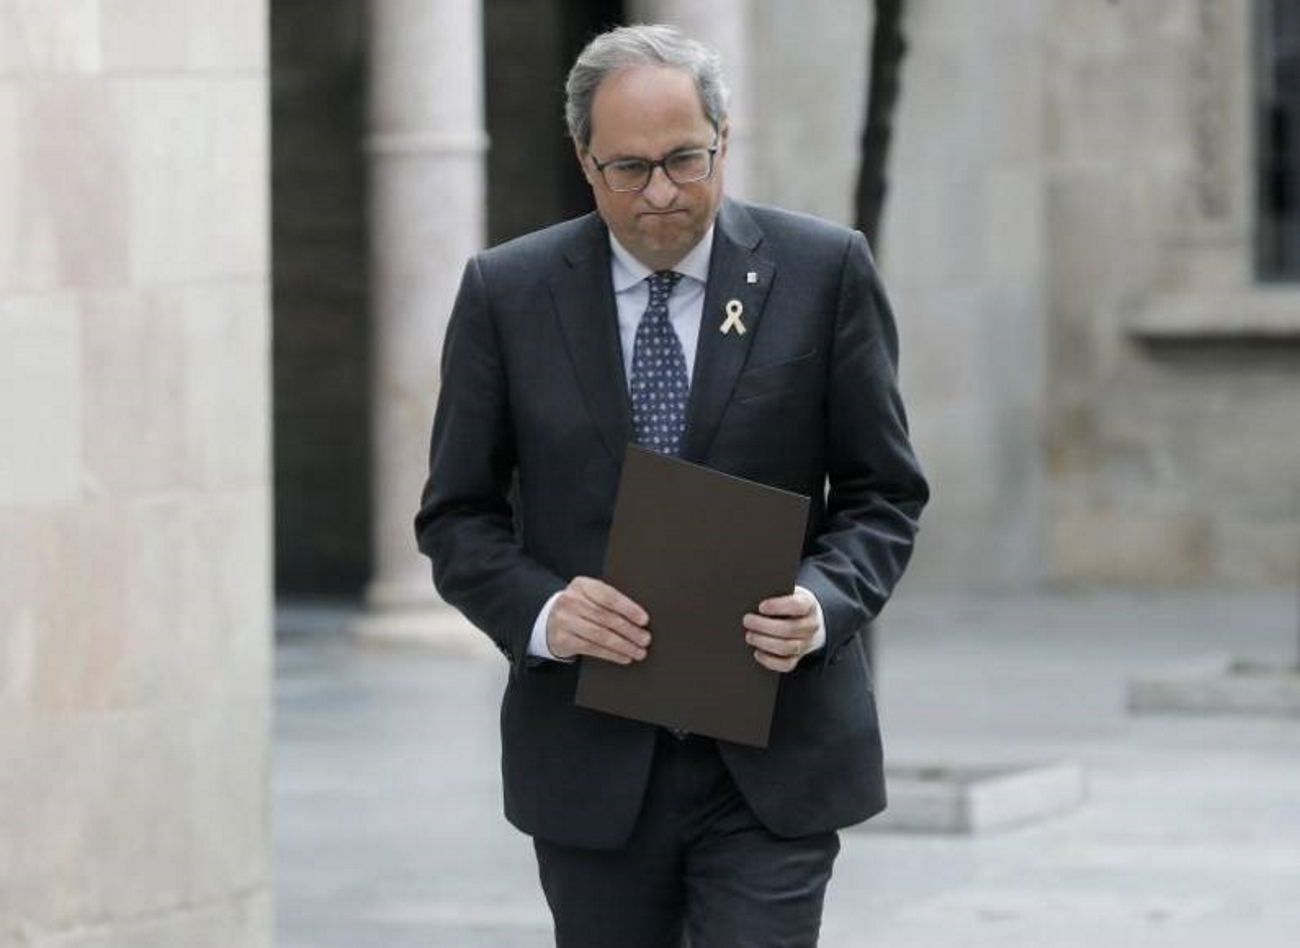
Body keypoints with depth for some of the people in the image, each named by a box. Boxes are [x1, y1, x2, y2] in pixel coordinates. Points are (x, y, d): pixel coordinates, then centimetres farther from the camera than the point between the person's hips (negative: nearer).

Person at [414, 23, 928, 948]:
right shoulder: (507, 292, 2)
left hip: (772, 760, -2)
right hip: (590, 761, 2)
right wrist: (540, 612, -15)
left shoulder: (823, 272, -1)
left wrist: (823, 602, -16)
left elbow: (884, 491, 4)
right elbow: (457, 515, 5)